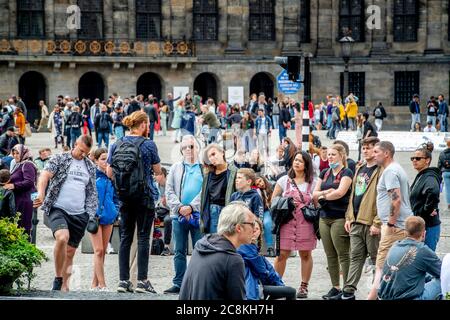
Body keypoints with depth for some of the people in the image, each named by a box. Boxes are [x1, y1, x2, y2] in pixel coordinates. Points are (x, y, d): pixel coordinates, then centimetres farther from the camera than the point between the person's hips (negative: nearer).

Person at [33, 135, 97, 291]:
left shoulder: (90, 166, 17)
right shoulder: (59, 159, 3)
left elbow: (92, 191, 23)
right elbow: (45, 175, -10)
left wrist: (92, 213, 12)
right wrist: (41, 193, -29)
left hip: (80, 214, 5)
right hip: (58, 209, -5)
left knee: (70, 252, 5)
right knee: (62, 238, -28)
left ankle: (64, 287, 12)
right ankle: (58, 278, -15)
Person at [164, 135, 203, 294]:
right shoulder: (176, 168, 15)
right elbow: (169, 191, 7)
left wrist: (191, 207, -14)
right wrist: (179, 207, -9)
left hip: (198, 215, -3)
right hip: (178, 215, 3)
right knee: (179, 252, 4)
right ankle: (178, 284, 7)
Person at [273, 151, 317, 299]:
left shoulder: (313, 183, 6)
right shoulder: (284, 180, 9)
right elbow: (273, 200, 12)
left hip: (306, 223, 0)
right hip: (286, 222, 0)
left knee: (305, 254, 5)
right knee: (282, 254, -3)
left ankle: (304, 287, 16)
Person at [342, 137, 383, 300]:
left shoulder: (380, 171, -11)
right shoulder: (359, 169, 16)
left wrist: (377, 223, -19)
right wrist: (349, 217, 13)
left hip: (371, 223, -7)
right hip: (356, 222, 7)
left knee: (376, 258, 2)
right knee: (356, 256, 7)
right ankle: (349, 291, 7)